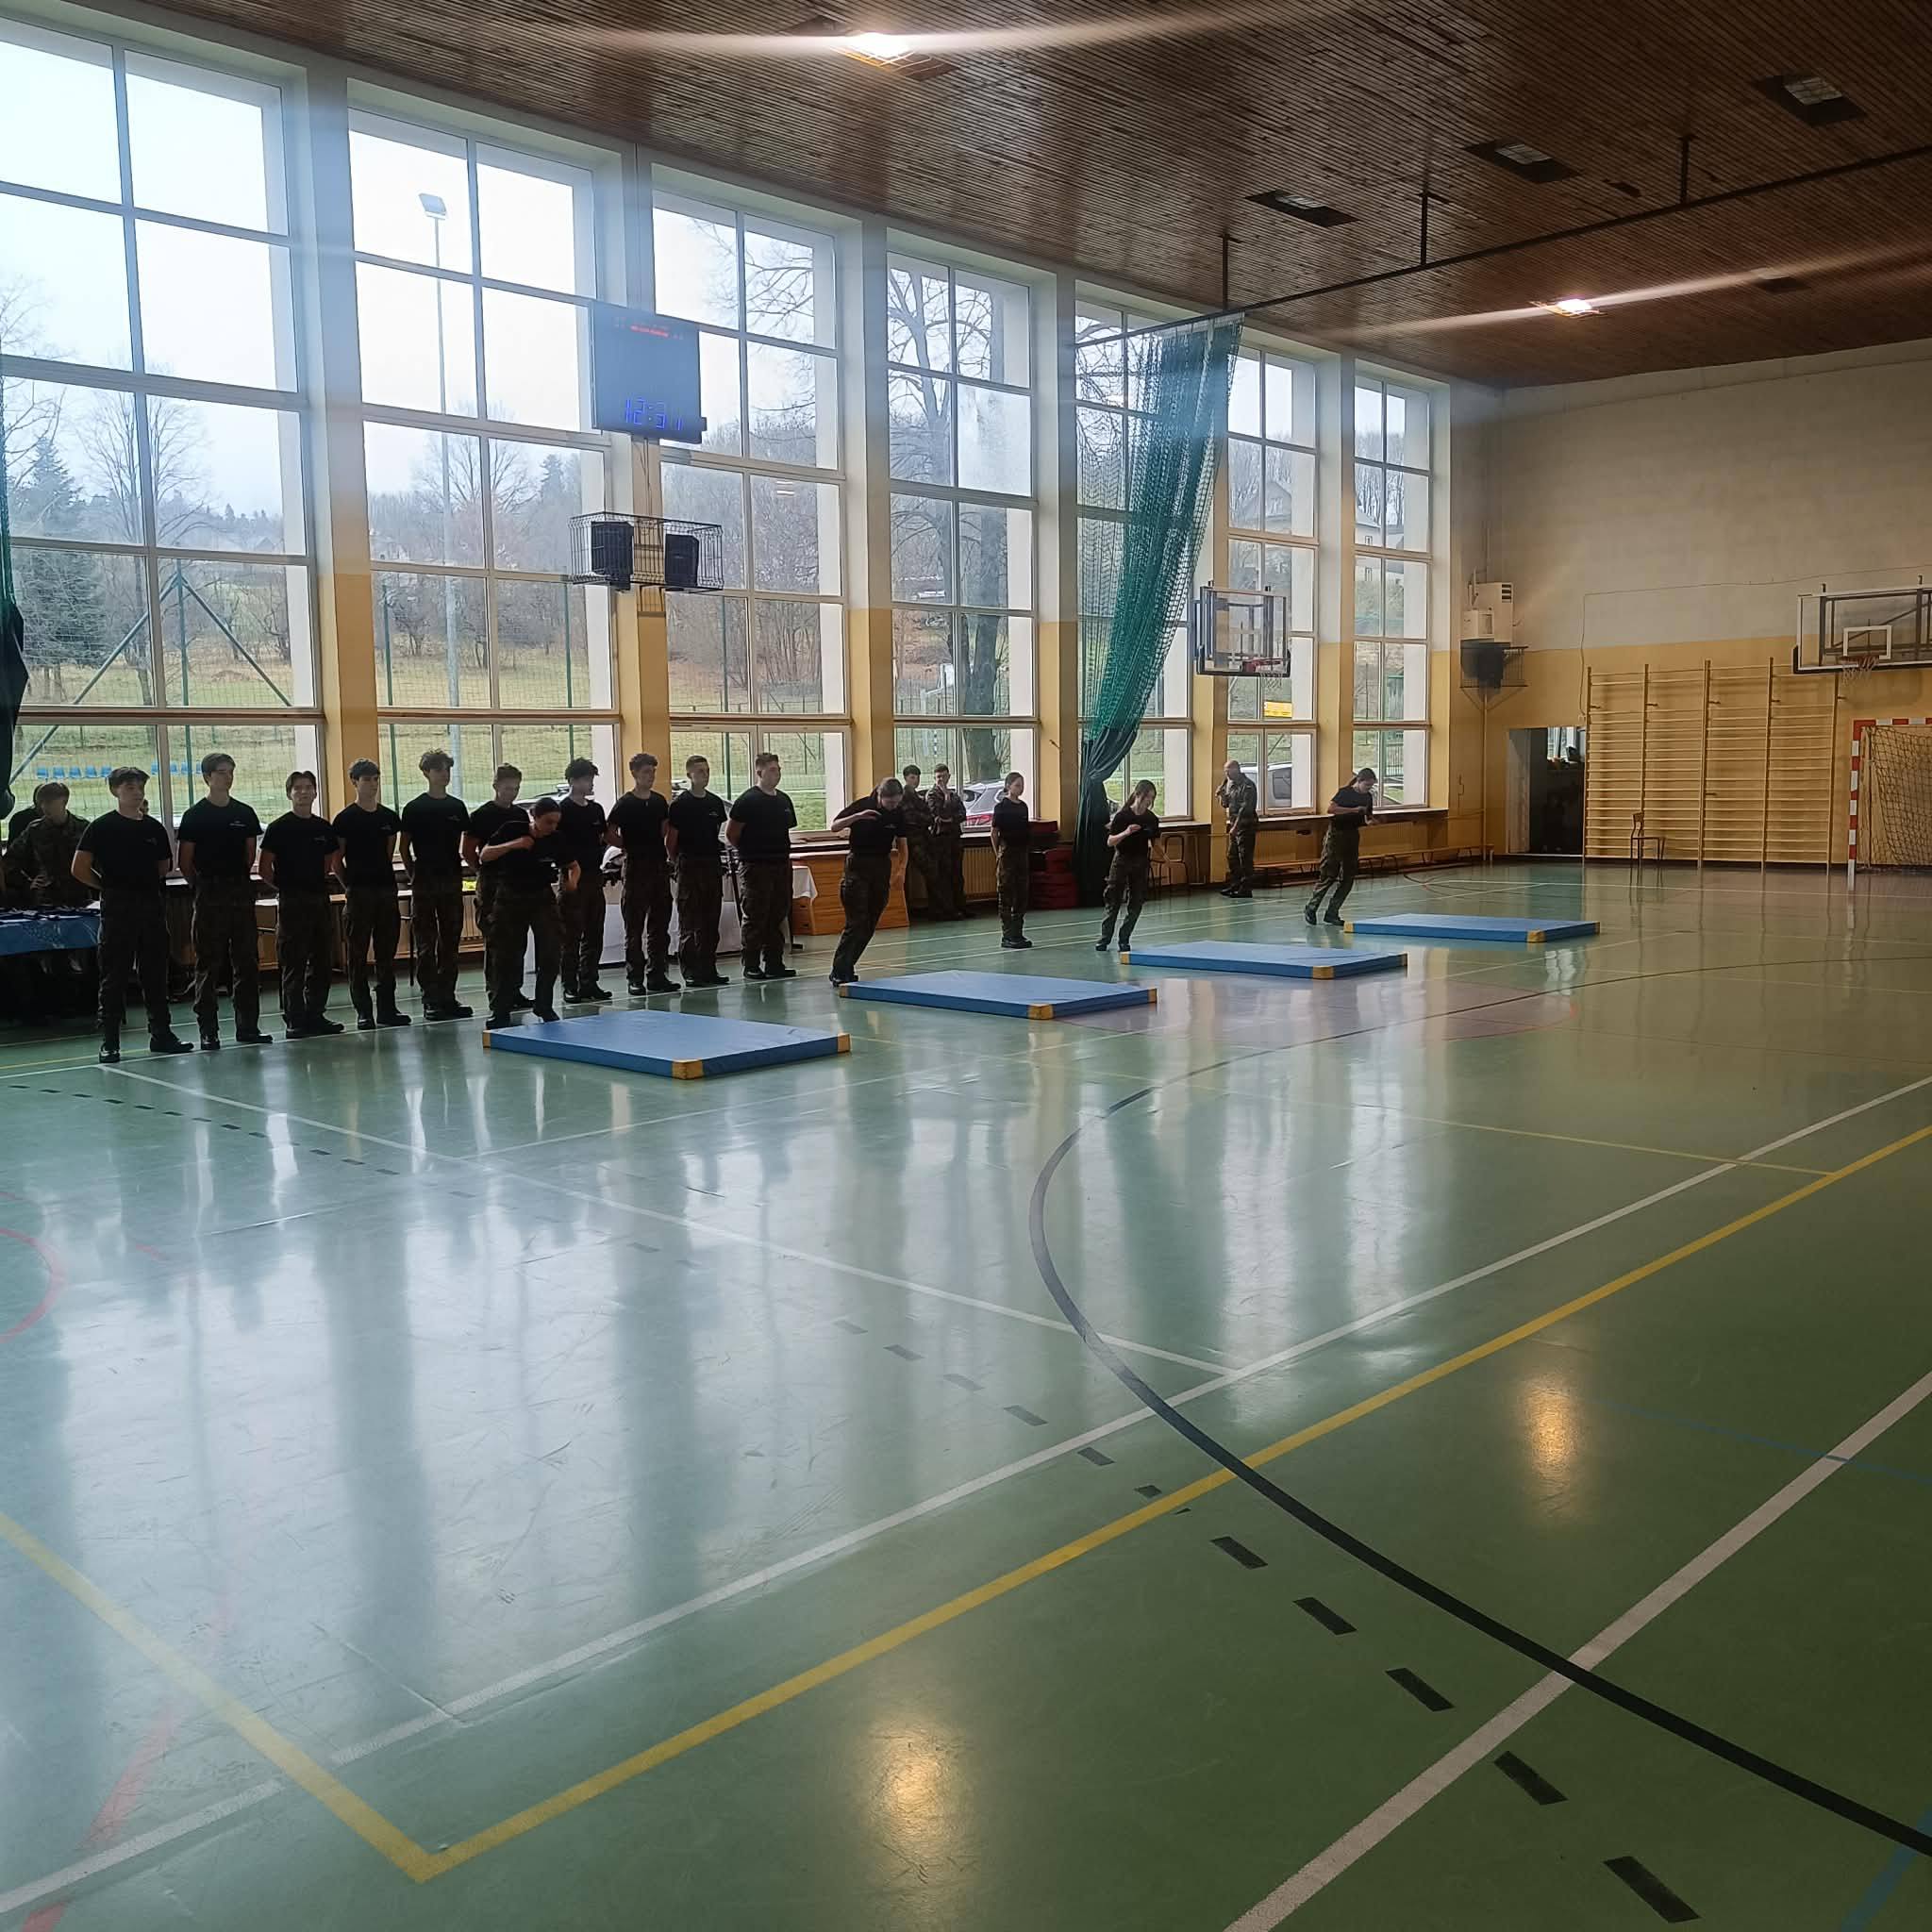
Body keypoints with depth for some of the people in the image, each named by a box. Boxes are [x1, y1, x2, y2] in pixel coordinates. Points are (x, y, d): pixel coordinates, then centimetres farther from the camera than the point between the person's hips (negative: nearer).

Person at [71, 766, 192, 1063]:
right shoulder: (102, 827, -4)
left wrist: (143, 881, 12)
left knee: (155, 973, 9)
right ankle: (109, 1042, 3)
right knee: (114, 977, -1)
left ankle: (161, 1034, 17)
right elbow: (80, 868, -6)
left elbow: (165, 866, 21)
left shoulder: (154, 828, 9)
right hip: (116, 908, -4)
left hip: (151, 905, 4)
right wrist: (108, 886, 1)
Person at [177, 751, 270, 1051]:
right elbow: (185, 861, 0)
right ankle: (208, 1030, 2)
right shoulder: (195, 815, -2)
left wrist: (239, 880, 12)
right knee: (208, 964, -1)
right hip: (209, 895, -4)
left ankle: (247, 1026, 13)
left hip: (241, 891, 4)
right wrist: (200, 886, 2)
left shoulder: (245, 813, 9)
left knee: (246, 961, 6)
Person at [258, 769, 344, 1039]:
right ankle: (294, 1022, 0)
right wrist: (280, 887, -2)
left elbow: (333, 862, 20)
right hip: (292, 902, -6)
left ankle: (315, 1015, 18)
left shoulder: (324, 828, 11)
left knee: (323, 961, 9)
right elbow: (266, 869, -4)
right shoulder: (279, 828, -4)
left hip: (320, 898, 6)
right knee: (294, 964, -4)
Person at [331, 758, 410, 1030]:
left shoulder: (389, 817, 10)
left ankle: (387, 1009, 13)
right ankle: (363, 1013, 4)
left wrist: (384, 874, 8)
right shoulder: (346, 818, -3)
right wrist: (349, 883, -5)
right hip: (360, 892, -4)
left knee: (387, 951, 7)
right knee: (359, 954, 0)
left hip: (386, 888, 4)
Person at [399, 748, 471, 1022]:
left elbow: (466, 843, 16)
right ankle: (431, 1000, 1)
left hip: (451, 879, 4)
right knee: (426, 943, -1)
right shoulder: (414, 808, -3)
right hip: (424, 883, -4)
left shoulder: (457, 807, 9)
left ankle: (447, 996, 14)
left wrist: (457, 864, 9)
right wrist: (413, 873, -2)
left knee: (450, 941, 8)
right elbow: (404, 846, 1)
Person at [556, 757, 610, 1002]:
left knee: (594, 935, 9)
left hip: (594, 877, 7)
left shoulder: (596, 809, 13)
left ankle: (589, 983, 16)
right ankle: (570, 986, 2)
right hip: (573, 880, -7)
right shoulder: (563, 810, -7)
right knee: (572, 935, -3)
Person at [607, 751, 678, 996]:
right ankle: (635, 978, 3)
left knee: (660, 925, 8)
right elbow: (610, 834, -5)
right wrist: (631, 847, 1)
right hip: (636, 868, -6)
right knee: (634, 926, -1)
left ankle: (657, 976, 15)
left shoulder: (660, 801, 10)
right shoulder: (625, 804, -7)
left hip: (659, 867, 6)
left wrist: (660, 848, 10)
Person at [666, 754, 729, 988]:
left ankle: (709, 969, 13)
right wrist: (676, 862, -3)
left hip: (713, 864, 6)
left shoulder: (716, 802, 11)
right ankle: (690, 971, 0)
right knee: (689, 922, -3)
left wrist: (719, 858, 15)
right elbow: (670, 839, -4)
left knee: (711, 921, 8)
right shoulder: (680, 804, -6)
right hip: (690, 865, -6)